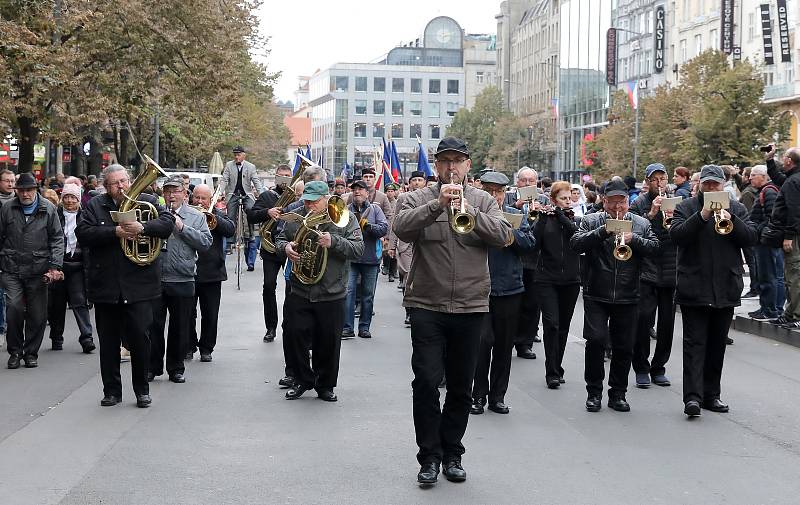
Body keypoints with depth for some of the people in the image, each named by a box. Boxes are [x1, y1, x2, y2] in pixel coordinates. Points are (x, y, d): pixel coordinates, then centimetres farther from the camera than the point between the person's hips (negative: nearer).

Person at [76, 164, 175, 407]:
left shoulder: (147, 201, 6)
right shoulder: (95, 205, 7)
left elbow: (168, 222, -7)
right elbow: (82, 234, -6)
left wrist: (143, 228, -24)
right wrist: (115, 232, -18)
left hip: (138, 286, -1)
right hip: (105, 286, 2)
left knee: (139, 338, -2)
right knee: (108, 342, 8)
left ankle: (142, 390, 13)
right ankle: (111, 391, 19)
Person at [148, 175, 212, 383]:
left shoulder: (196, 217, 6)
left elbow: (206, 243, -5)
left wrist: (182, 228, -11)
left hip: (182, 281, 0)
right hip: (155, 278, 1)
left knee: (180, 327, 7)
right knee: (154, 325, 5)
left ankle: (176, 369, 19)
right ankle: (153, 367, 17)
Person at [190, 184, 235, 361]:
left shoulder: (217, 214, 7)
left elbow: (231, 230, -9)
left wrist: (211, 215, -15)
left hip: (211, 272, 1)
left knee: (210, 315, 7)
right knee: (188, 313, 7)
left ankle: (206, 348, 17)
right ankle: (189, 346, 20)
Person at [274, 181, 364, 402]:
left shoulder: (345, 218, -3)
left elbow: (358, 249, -10)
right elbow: (280, 239, 18)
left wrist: (333, 242, -25)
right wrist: (286, 247, -6)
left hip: (331, 295, -2)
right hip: (298, 292, 2)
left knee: (328, 343, 6)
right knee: (296, 335, 4)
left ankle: (326, 385, 22)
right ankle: (302, 380, 22)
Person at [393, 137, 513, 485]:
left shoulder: (484, 201, 8)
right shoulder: (420, 198, 3)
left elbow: (502, 235, -7)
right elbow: (402, 228, -15)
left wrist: (469, 210, -19)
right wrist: (438, 204, -25)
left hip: (470, 306, 2)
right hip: (426, 306, -2)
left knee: (461, 388, 10)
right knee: (427, 383, -5)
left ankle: (452, 453, 23)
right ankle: (429, 456, 7)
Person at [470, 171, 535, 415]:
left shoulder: (517, 215, 10)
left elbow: (529, 242, 0)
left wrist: (513, 235, -17)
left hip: (509, 290, 4)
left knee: (504, 345, 9)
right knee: (482, 340, -10)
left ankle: (497, 396, 20)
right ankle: (478, 395, 4)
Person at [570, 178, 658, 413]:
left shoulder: (641, 223, 10)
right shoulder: (591, 221, 4)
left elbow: (655, 246, -1)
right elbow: (576, 243, -10)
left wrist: (633, 239, -16)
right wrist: (604, 231, -18)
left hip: (627, 297, 2)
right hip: (596, 295, -2)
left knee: (624, 347, 6)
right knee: (596, 341, -9)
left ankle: (618, 394, 18)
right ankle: (594, 392, 5)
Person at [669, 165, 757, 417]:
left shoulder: (736, 209, 11)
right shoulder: (686, 207, 3)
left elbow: (751, 238, 0)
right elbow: (676, 234, -13)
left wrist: (731, 220, -15)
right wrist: (701, 217, -23)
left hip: (726, 289, 3)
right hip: (694, 288, -3)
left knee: (717, 344, 10)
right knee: (694, 343, -6)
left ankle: (711, 394, 19)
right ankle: (693, 396, -10)